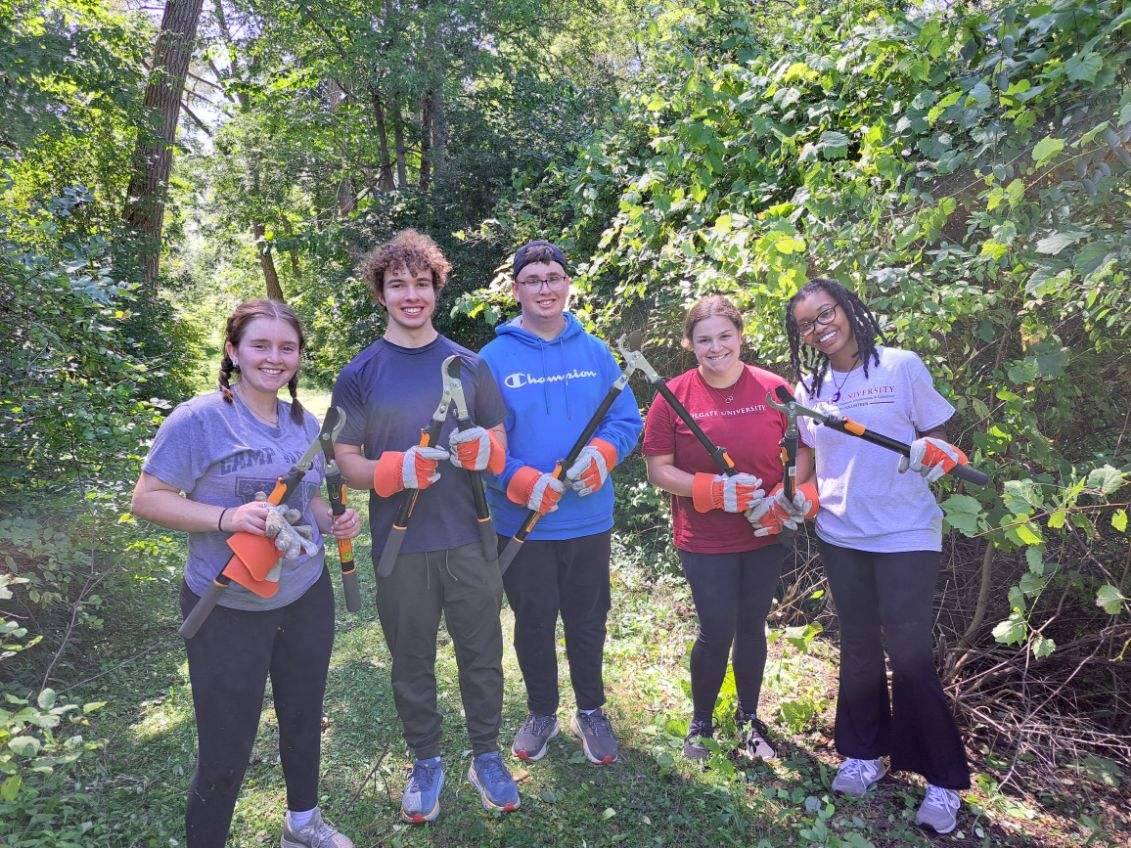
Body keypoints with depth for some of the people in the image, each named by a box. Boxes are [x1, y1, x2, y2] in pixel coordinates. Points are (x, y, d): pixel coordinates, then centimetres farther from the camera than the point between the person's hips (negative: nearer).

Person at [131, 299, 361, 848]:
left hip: (306, 598, 6)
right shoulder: (198, 420, -16)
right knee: (226, 748, 6)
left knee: (304, 720, 23)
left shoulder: (305, 423, 4)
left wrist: (334, 521, -6)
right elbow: (147, 499, -14)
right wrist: (226, 518, -29)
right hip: (227, 611, -6)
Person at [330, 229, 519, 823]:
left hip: (471, 539, 1)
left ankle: (486, 756, 34)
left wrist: (484, 447, -16)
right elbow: (345, 461, -3)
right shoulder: (359, 375, -2)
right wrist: (399, 469, -23)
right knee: (412, 661, 14)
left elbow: (500, 436, 8)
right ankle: (426, 762, 35)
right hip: (401, 546, -1)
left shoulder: (469, 365, 2)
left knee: (482, 654, 13)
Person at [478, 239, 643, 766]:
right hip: (521, 522, -1)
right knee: (533, 621, 15)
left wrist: (602, 452, -20)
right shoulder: (494, 358, -6)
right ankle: (542, 713, 38)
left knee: (587, 619, 17)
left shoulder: (596, 353, 2)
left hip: (589, 518, 2)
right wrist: (520, 482, -24)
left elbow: (627, 420, 1)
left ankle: (591, 712, 39)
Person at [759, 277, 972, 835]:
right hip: (840, 537, 4)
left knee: (909, 653, -4)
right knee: (858, 646, 14)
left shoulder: (901, 366, -7)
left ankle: (943, 781, 14)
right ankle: (865, 753, 31)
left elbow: (939, 438, -3)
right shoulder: (808, 387, 6)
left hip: (906, 534, -4)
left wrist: (935, 453, -24)